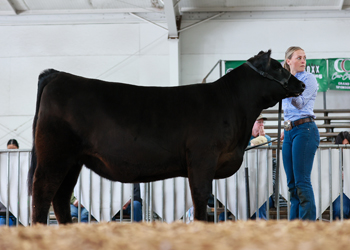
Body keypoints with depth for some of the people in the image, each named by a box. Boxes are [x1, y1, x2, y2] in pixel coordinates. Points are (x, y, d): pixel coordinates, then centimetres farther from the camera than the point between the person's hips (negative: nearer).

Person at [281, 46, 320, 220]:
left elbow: (300, 103, -16)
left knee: (302, 181, -13)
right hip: (289, 132, 8)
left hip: (305, 130, -8)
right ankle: (294, 223, 10)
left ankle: (308, 223, -13)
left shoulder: (308, 79, -2)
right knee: (292, 183, 6)